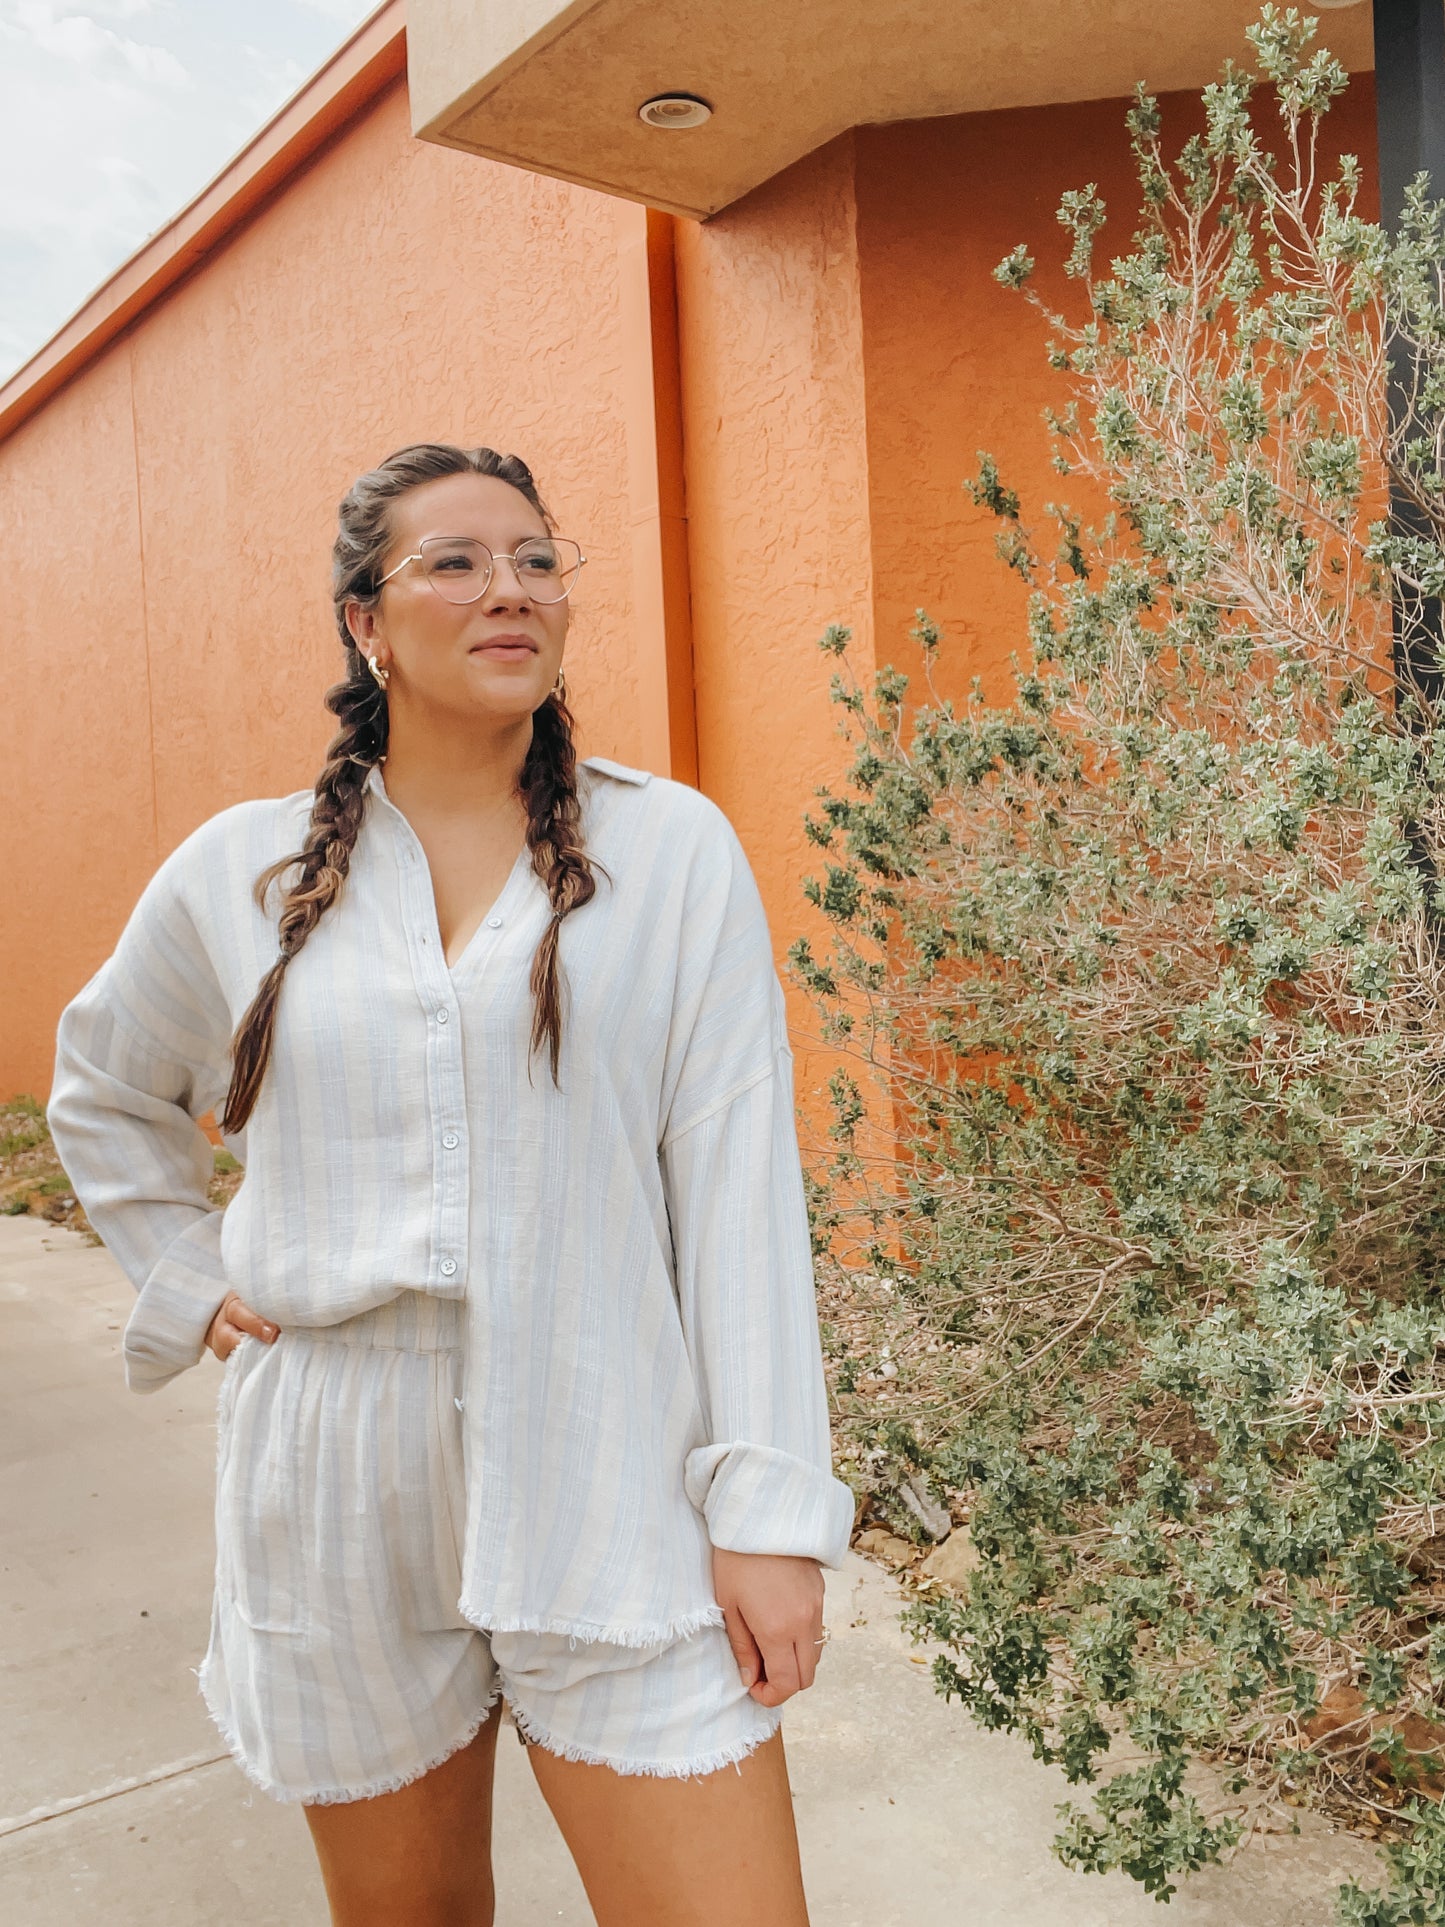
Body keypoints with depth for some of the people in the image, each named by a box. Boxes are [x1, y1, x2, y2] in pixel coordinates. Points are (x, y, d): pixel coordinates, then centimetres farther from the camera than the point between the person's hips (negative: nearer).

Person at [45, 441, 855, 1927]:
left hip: (611, 1496, -2)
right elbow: (104, 1094, 20)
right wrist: (188, 1283, 9)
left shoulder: (672, 850, -5)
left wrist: (771, 1503, -11)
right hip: (340, 1504, 3)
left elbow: (739, 1185, -8)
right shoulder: (240, 873, 2)